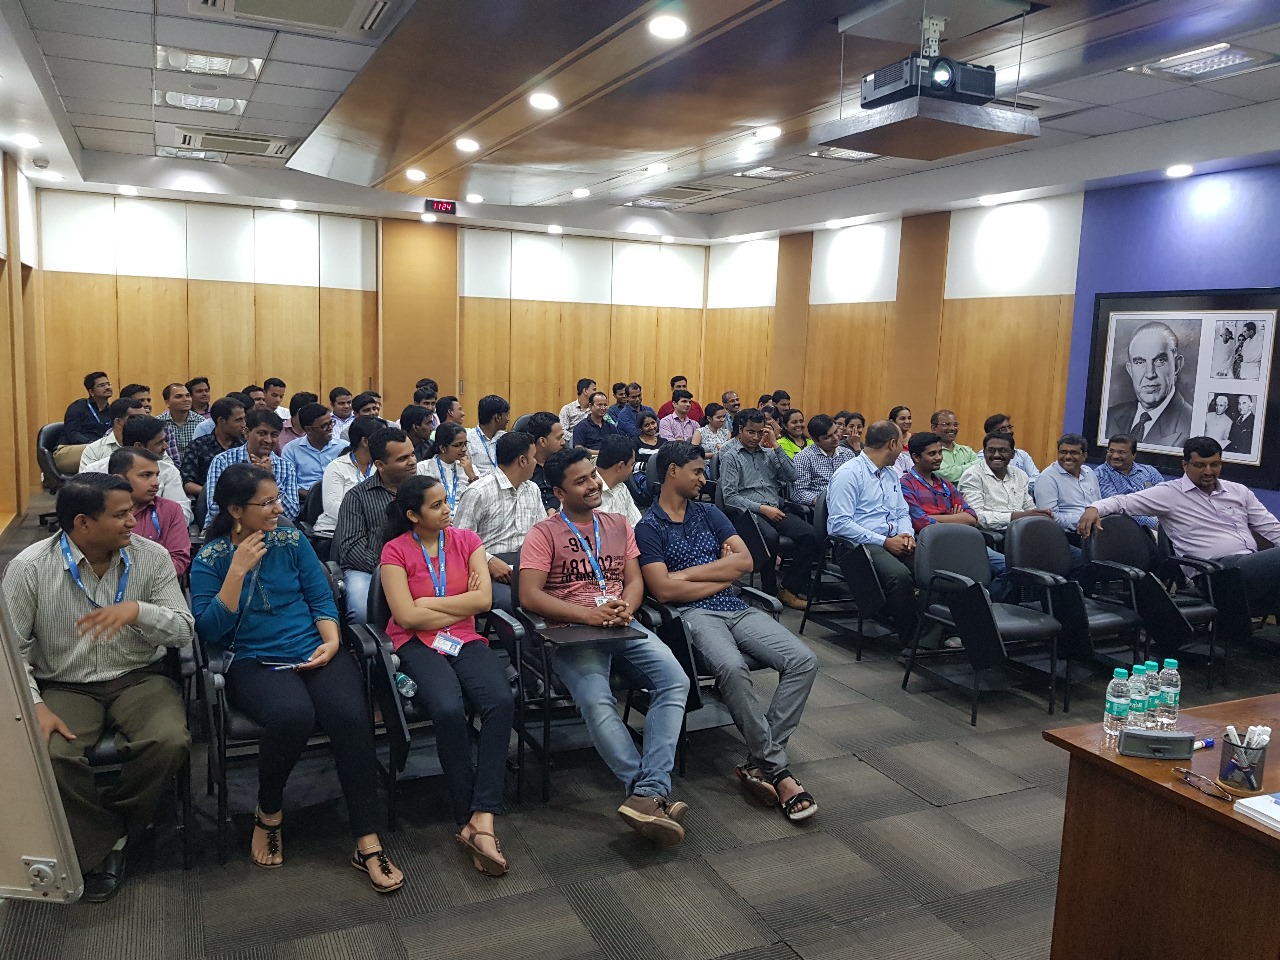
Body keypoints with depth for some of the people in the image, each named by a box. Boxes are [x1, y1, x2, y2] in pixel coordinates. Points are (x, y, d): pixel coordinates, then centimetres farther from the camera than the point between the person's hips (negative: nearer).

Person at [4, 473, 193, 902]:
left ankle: (108, 830, 1)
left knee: (170, 741, -28)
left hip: (139, 677, 1)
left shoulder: (151, 556, -5)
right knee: (48, 756, -30)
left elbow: (184, 631, -6)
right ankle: (105, 844, -4)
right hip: (65, 686, 0)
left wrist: (138, 610, -26)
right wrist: (35, 706, -17)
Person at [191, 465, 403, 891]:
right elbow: (210, 632, -4)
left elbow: (322, 599, 9)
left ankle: (368, 844, -21)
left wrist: (331, 640, -9)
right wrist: (238, 571, -10)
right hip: (254, 662, -2)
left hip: (314, 652, 2)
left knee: (349, 714, -30)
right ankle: (268, 814, -4)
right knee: (292, 714, -36)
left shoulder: (293, 541, 10)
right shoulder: (210, 559, 5)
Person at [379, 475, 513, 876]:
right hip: (418, 644, -3)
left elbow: (483, 599, -4)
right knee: (449, 710, -33)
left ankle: (481, 820, -27)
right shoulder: (395, 551, 0)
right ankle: (470, 820, -17)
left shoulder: (466, 540, 8)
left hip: (465, 640, 3)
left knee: (501, 702, -29)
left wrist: (427, 602, -6)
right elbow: (407, 617, -10)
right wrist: (462, 605, -3)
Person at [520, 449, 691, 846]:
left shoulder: (618, 525, 21)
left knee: (675, 681, -24)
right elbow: (529, 595, -6)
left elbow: (635, 580, 15)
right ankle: (654, 794, -29)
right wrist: (587, 613, -16)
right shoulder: (544, 533, 5)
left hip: (623, 626, 4)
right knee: (597, 701, -33)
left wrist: (625, 607, -10)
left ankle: (647, 795, -32)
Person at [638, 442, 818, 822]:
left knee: (803, 660, -17)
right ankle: (777, 771, -22)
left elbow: (745, 561, 7)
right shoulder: (648, 528, 3)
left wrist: (687, 573, -3)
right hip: (693, 613, -6)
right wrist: (722, 574, 0)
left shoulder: (709, 513, 21)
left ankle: (761, 761, -15)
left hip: (736, 608, 6)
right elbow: (663, 590, -10)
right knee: (732, 668, -36)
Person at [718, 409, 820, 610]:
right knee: (770, 536, -37)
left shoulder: (768, 453, 20)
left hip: (775, 509, 5)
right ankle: (770, 590, -16)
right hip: (747, 511, -5)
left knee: (809, 535, -21)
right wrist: (762, 508, -14)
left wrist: (776, 446, 5)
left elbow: (791, 477, 9)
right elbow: (730, 496, -6)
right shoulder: (731, 456, 4)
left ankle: (788, 590, -11)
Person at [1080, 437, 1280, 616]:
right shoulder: (1170, 493, 5)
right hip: (1221, 569, -6)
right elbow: (1125, 501, -1)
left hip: (1255, 564, 6)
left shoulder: (1239, 491, 20)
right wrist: (1094, 508, -20)